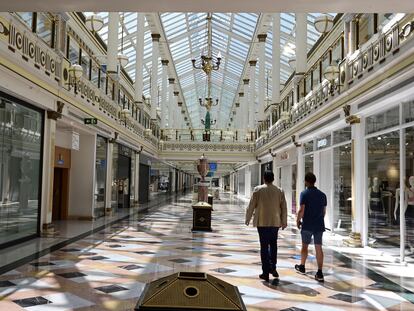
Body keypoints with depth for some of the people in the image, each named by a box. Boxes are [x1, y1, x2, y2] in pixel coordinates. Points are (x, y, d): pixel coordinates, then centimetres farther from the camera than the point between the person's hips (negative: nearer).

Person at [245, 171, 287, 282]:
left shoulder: (258, 190, -5)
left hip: (262, 222, -2)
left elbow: (251, 206, -3)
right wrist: (284, 222, 17)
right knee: (273, 245, 19)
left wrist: (248, 219, 11)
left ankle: (266, 273, 4)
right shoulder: (279, 191, 2)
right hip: (275, 222, 2)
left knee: (264, 247, 2)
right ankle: (273, 268, 14)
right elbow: (284, 208, 6)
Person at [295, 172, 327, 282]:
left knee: (305, 246, 13)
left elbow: (301, 210, -15)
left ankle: (302, 267, 29)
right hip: (319, 225, 4)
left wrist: (298, 221, 0)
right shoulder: (322, 194, 6)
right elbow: (324, 211, 11)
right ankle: (319, 273, 0)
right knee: (318, 247, 3)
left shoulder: (304, 194, -10)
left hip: (307, 225, -4)